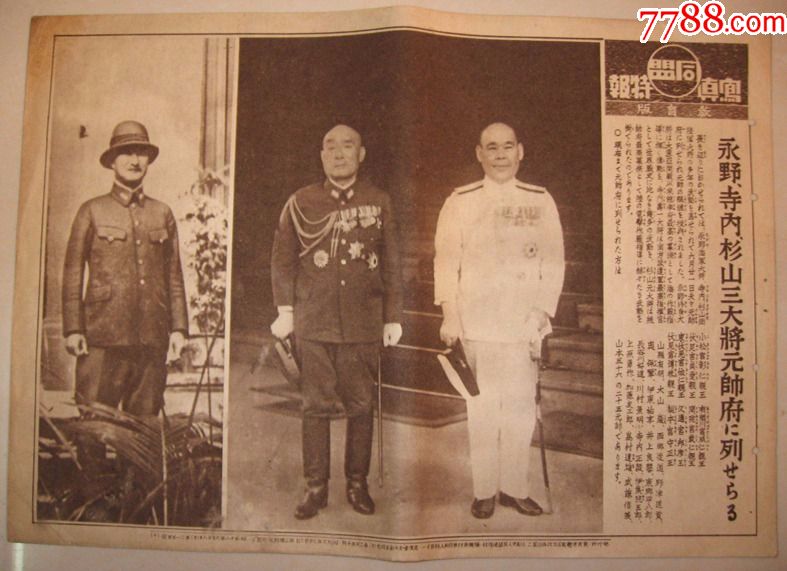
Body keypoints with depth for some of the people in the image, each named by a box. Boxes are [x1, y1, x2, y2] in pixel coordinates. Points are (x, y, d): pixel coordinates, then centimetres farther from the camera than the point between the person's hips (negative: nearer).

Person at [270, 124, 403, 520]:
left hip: (364, 324, 1)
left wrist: (393, 317, 6)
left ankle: (357, 483, 21)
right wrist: (285, 310, 1)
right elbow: (283, 259, 7)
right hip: (313, 324, 0)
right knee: (316, 406, 4)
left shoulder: (378, 202, 8)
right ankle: (316, 487, 16)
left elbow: (391, 264, 9)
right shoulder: (301, 203, 6)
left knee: (360, 407, 6)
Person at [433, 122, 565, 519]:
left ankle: (513, 486, 21)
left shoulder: (540, 201, 9)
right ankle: (484, 490, 17)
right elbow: (446, 259, 2)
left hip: (524, 323, 2)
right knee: (483, 407, 3)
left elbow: (552, 262, 7)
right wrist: (449, 314, -5)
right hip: (476, 322, -1)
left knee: (521, 407, 5)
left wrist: (541, 313, -2)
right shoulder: (460, 202, 6)